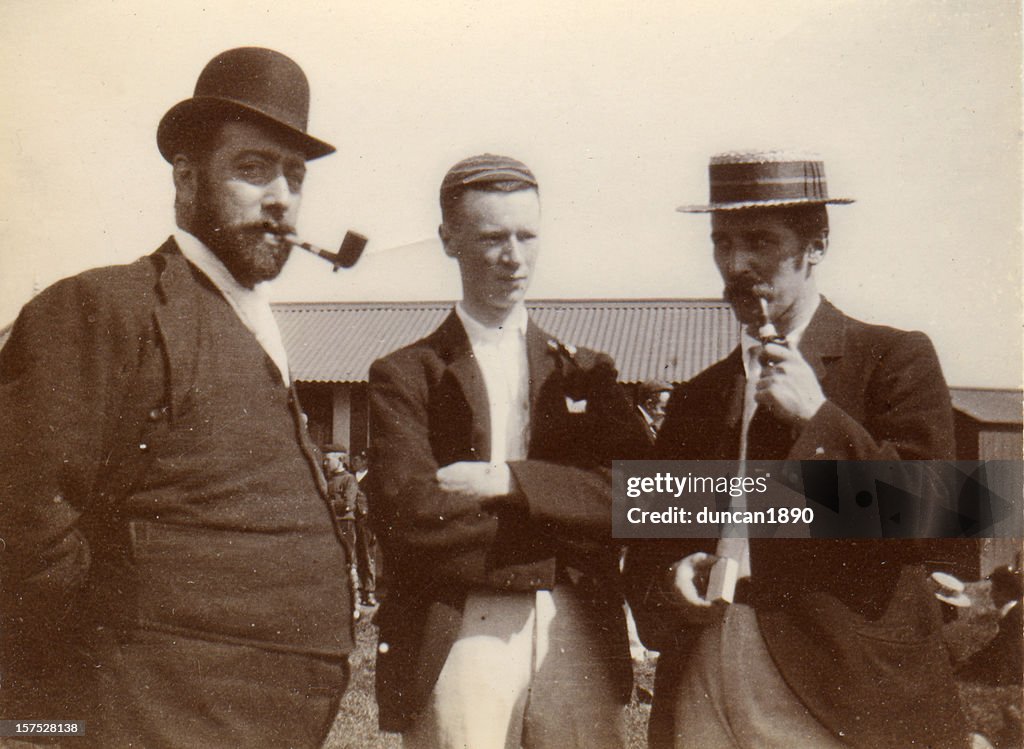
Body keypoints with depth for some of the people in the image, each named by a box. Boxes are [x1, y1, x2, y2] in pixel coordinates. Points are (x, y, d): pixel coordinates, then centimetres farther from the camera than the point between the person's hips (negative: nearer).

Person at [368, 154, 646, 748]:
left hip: (579, 653, 3)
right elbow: (409, 515, -11)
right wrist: (559, 531, -9)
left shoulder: (587, 373, 13)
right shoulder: (404, 376, 3)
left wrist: (505, 481, -12)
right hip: (456, 649, -2)